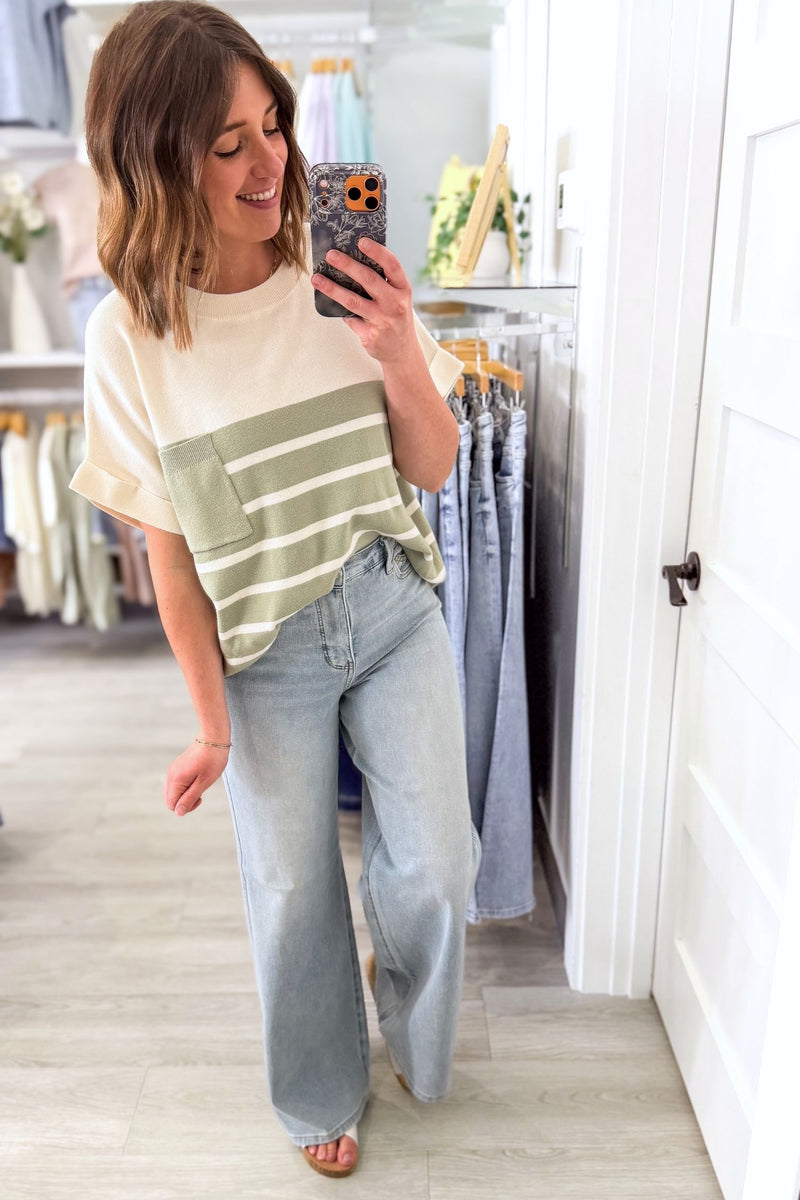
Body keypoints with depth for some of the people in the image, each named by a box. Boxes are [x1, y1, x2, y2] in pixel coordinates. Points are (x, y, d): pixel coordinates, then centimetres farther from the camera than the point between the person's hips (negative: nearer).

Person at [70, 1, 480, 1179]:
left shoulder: (347, 278, -8)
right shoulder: (132, 333, -12)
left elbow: (432, 469, -2)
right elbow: (169, 548, -7)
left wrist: (401, 358, -21)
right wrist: (211, 720, -4)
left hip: (395, 609, 2)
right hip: (267, 649, -1)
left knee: (434, 867, 7)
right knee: (293, 889, 14)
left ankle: (415, 1036, 46)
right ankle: (323, 1093, 47)